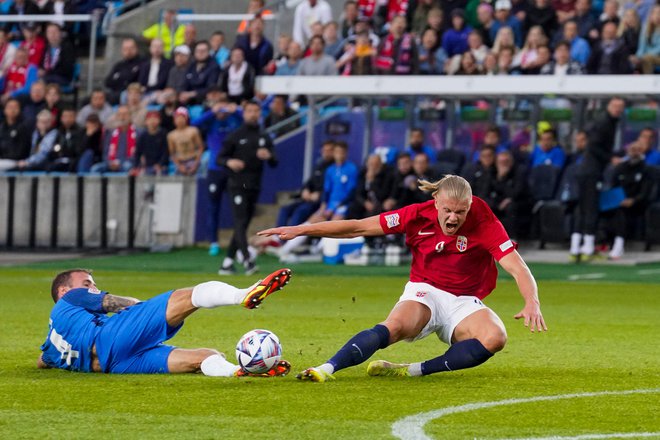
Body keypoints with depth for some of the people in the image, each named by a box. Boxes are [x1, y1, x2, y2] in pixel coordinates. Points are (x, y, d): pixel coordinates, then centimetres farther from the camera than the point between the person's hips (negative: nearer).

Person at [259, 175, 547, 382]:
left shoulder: (483, 222, -15)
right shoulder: (420, 215, -10)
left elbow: (516, 267, -20)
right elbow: (358, 227, -6)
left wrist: (531, 303, -40)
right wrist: (300, 230, -8)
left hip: (465, 302, 0)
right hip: (424, 292, 0)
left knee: (495, 337, -32)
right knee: (395, 326, -35)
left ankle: (412, 371, -32)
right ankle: (326, 369, -44)